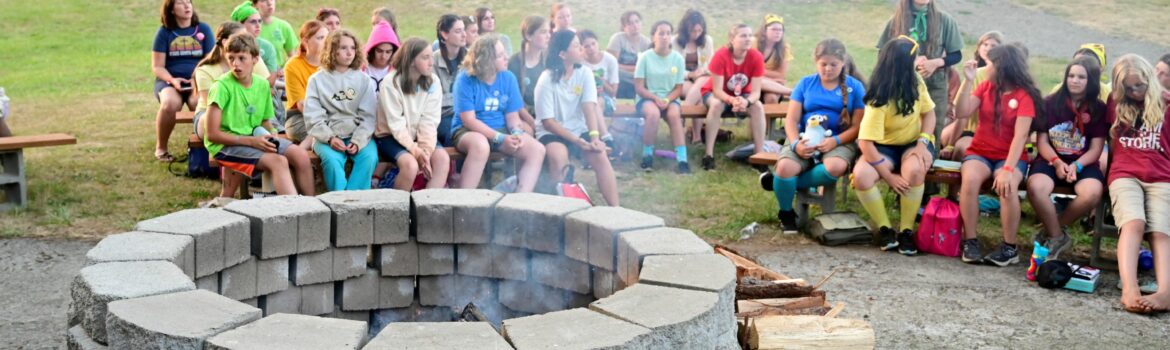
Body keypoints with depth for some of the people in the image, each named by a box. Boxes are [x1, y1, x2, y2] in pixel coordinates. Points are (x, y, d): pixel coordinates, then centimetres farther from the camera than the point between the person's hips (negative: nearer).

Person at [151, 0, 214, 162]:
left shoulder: (203, 29, 7)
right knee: (169, 104, -36)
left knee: (201, 102, -36)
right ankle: (161, 148, -12)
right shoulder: (164, 32, 5)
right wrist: (172, 80, -17)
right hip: (169, 81, 0)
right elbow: (157, 66, 3)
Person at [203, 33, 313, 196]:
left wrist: (268, 139, -8)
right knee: (278, 161, -27)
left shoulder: (262, 84, 4)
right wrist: (251, 141, -19)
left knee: (301, 156, -12)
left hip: (255, 138, 6)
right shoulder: (222, 87, -14)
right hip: (227, 144, -6)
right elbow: (212, 134, -16)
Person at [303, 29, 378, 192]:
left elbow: (368, 117, 2)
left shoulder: (363, 80, 10)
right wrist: (330, 138, -16)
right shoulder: (317, 80, 7)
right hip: (328, 136, -1)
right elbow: (313, 117, 0)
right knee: (332, 159, -32)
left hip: (358, 136, 1)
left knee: (369, 157, -29)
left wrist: (358, 141, -13)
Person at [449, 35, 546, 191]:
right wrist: (500, 138, -23)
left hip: (501, 130, 5)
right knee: (481, 146, -40)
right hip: (467, 131, -5)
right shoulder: (466, 80, -12)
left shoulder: (508, 78, 2)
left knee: (537, 149, -16)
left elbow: (512, 116, 6)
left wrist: (516, 133, -17)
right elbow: (469, 120, -16)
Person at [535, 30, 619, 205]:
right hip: (552, 133, -3)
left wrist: (594, 135, -28)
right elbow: (548, 122, -13)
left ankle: (615, 208, -21)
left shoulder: (585, 73, -1)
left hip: (579, 130, 3)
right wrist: (576, 140, -20)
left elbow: (589, 107, -11)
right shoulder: (547, 80, -12)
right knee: (558, 156, -35)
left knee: (599, 154, -24)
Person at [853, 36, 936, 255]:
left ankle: (906, 230, -17)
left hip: (914, 143, 3)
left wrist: (923, 142, -17)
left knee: (914, 169, -35)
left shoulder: (916, 82, -8)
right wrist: (889, 176, -25)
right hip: (885, 147, -2)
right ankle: (885, 228, -10)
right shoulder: (879, 101, -24)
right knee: (861, 176, -33)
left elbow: (929, 114, 3)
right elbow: (865, 143, -26)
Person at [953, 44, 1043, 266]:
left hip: (1010, 156, -3)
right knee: (970, 179, -31)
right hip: (979, 152, 3)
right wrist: (968, 81, -11)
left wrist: (1008, 169, -27)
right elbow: (962, 113, -4)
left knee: (1007, 187, -34)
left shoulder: (1024, 95, -6)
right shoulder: (986, 87, 6)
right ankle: (970, 242, -22)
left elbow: (1020, 135, -16)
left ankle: (1010, 248, -17)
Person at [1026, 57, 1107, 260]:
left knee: (1092, 193, -34)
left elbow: (1096, 149, 0)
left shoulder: (1099, 109, 3)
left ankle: (1051, 232, -8)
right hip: (1052, 160, 0)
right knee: (1035, 187, -35)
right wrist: (1057, 162, -16)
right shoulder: (1050, 103, 3)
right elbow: (1042, 140, 2)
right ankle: (1057, 237, -12)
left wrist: (1076, 166, -17)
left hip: (1083, 163, 0)